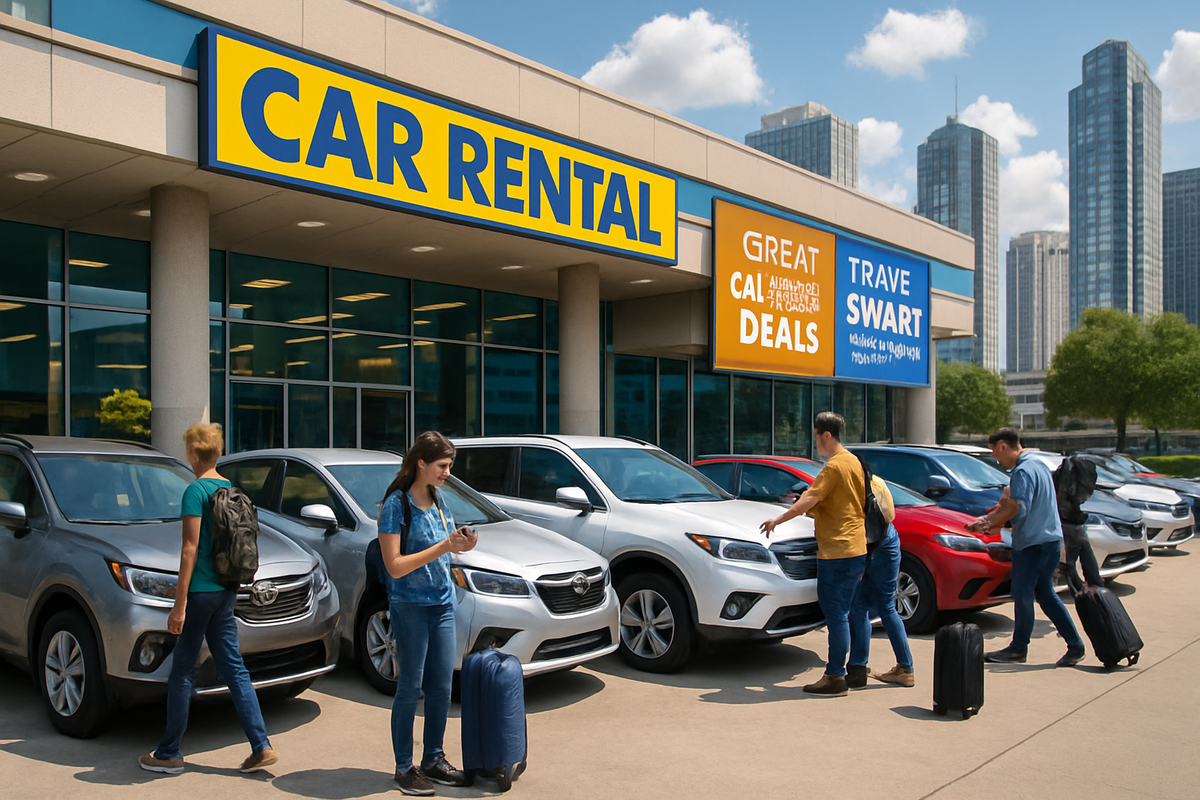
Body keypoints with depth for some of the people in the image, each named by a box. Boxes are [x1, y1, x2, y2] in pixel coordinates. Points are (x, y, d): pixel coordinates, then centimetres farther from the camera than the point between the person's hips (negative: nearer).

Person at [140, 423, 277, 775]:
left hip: (201, 591, -7)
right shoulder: (231, 489, 11)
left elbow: (190, 549, -16)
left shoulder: (195, 490, -12)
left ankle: (169, 753, 16)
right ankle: (262, 746, 6)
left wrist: (180, 604, -15)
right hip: (227, 591, 7)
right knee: (234, 668, 9)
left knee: (181, 672, 5)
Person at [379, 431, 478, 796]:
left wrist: (461, 543, -4)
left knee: (441, 687, 9)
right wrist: (443, 547, -22)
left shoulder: (438, 500, 9)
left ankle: (434, 760, 22)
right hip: (410, 605, -6)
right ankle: (404, 767, 14)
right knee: (410, 688, 2)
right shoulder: (396, 505, -13)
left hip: (442, 604, 6)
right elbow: (395, 566, -17)